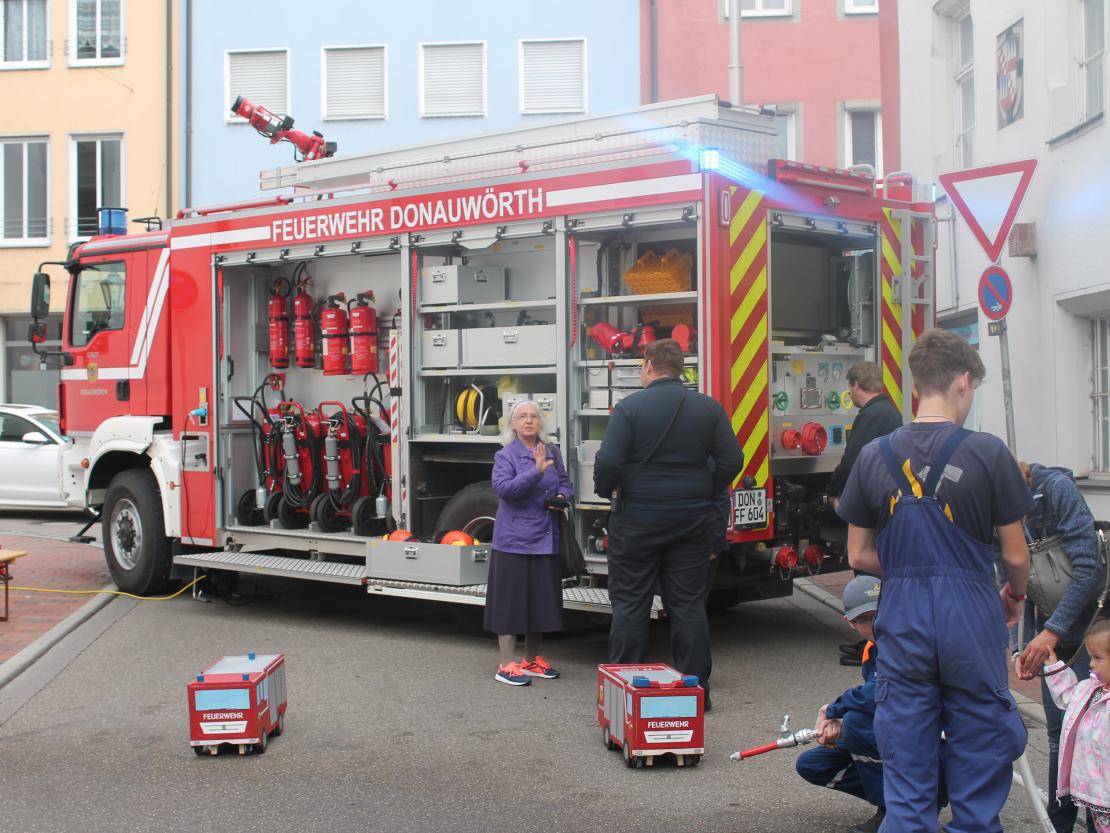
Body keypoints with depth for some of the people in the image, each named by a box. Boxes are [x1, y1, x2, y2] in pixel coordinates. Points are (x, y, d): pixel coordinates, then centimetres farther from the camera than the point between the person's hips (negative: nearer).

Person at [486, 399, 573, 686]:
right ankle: (507, 664, 4)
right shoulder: (505, 456, -5)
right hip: (514, 538, -5)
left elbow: (565, 483, 18)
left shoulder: (552, 452, 10)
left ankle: (531, 659, 25)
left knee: (541, 597, 11)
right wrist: (536, 471, -28)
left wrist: (562, 497, -4)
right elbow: (503, 487, -20)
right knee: (511, 597, -2)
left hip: (546, 538, 5)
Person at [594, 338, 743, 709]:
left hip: (637, 520, -3)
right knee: (689, 604, 10)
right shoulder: (709, 408, 1)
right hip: (693, 521, 3)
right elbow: (730, 461, -1)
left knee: (629, 604, 7)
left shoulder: (629, 407, -10)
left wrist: (605, 489, 4)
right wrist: (708, 494, 13)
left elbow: (608, 462, -16)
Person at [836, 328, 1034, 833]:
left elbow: (859, 556, 5)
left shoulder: (874, 456, 1)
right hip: (971, 619, -2)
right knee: (979, 766, 11)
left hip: (902, 621, 3)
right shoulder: (987, 452, -8)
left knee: (906, 780, 10)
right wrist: (1016, 595, 18)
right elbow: (1015, 555, -3)